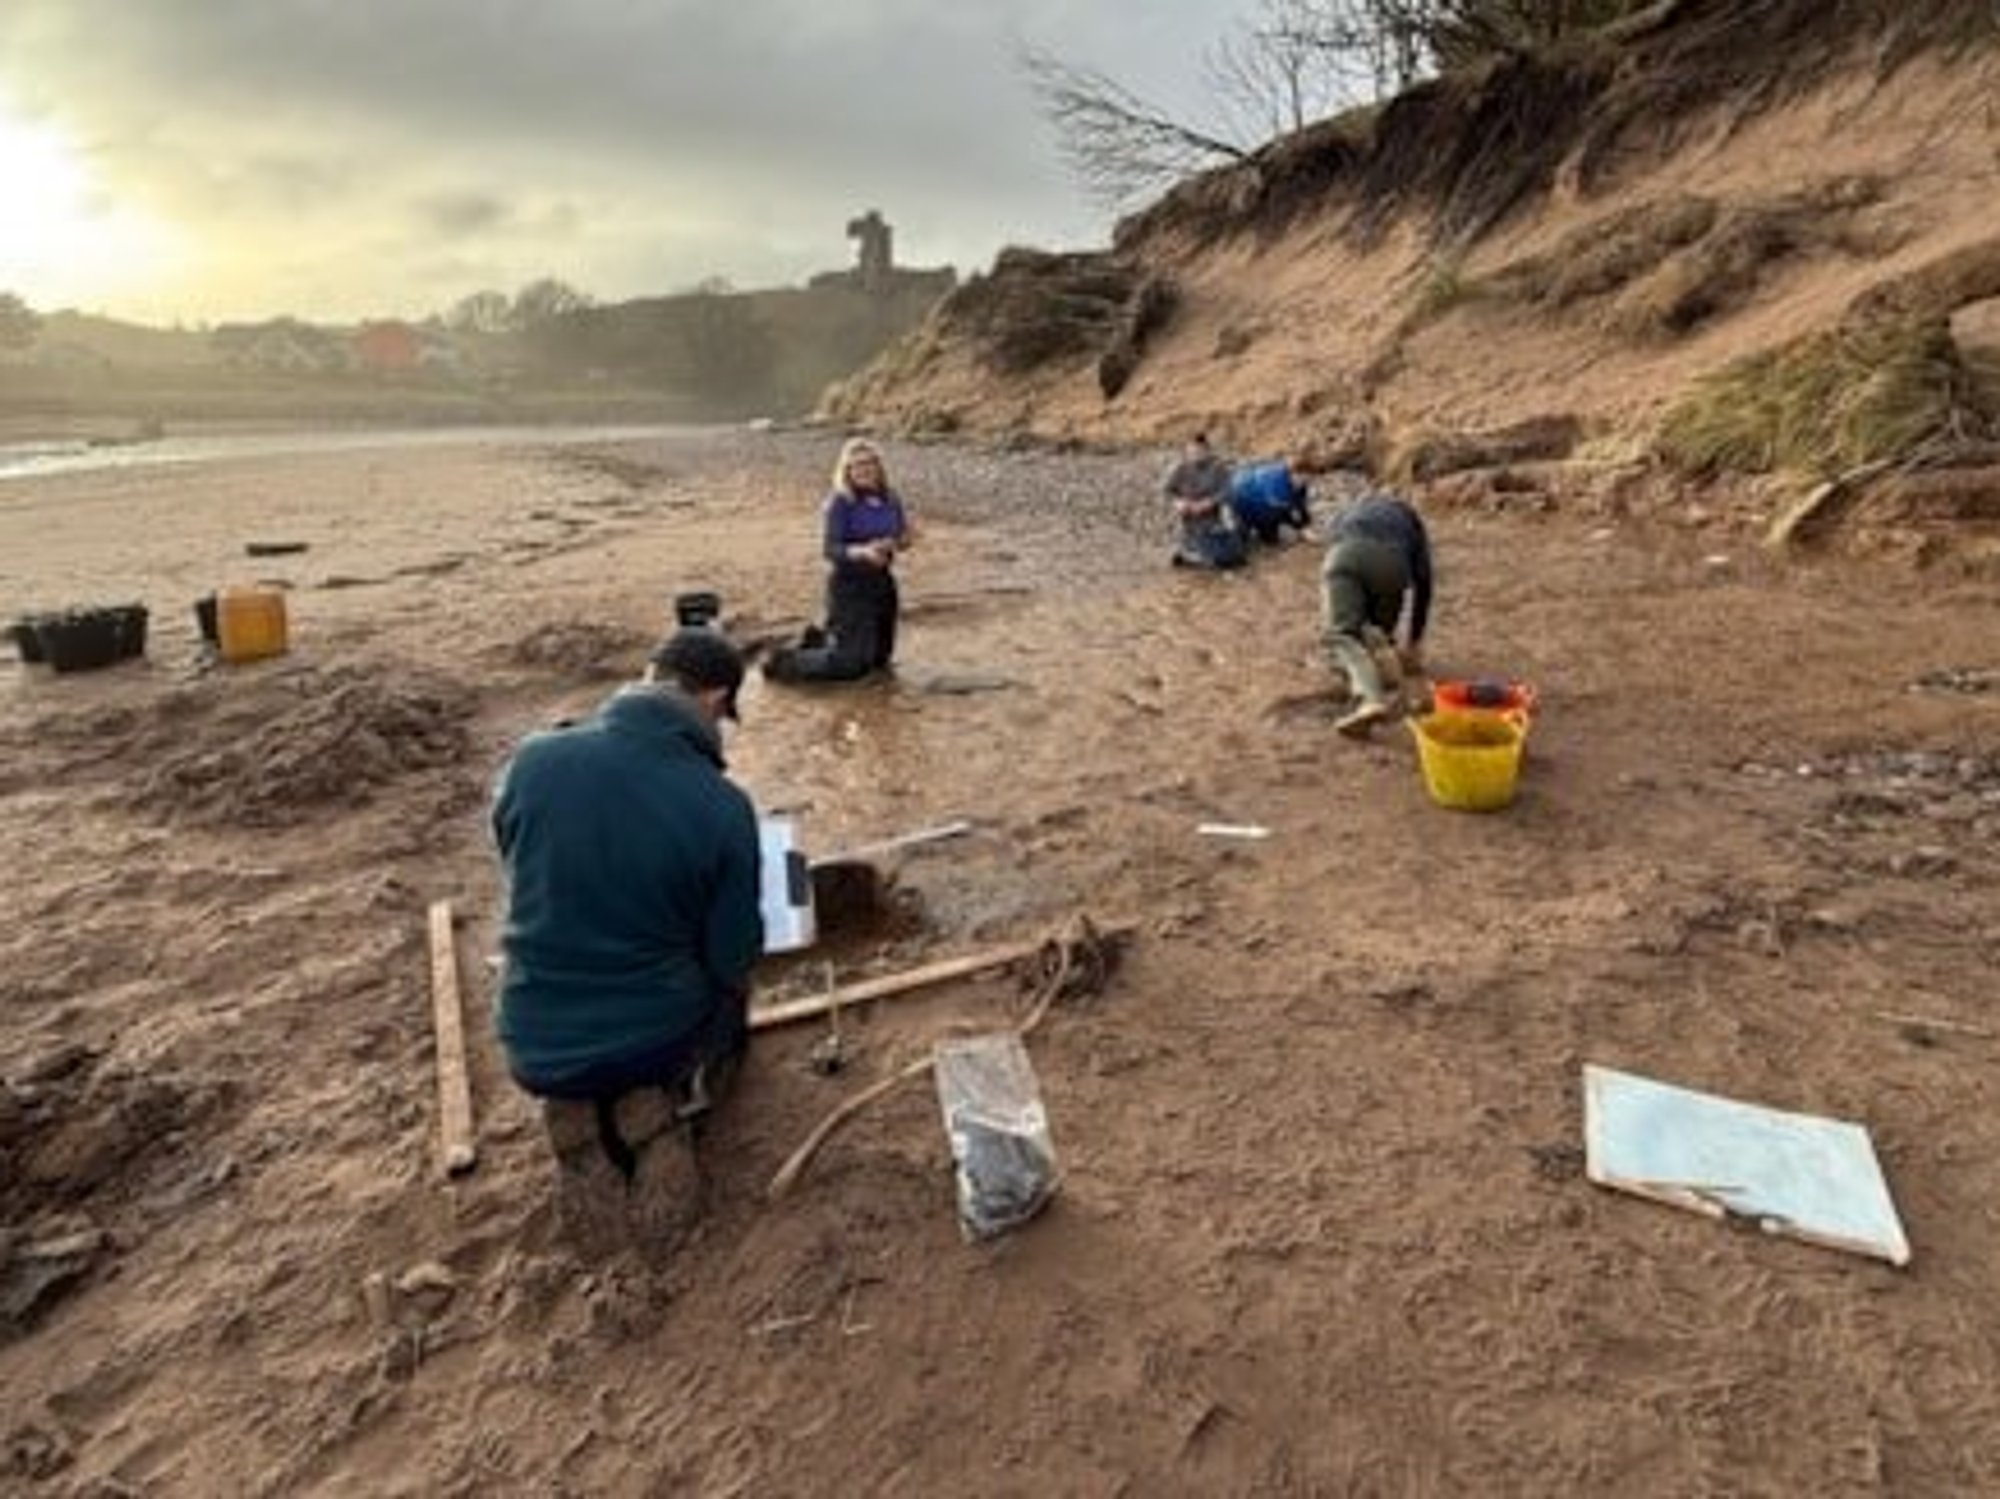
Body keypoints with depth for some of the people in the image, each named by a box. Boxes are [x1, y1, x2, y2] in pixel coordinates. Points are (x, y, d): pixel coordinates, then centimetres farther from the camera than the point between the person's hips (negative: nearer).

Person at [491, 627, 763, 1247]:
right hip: (656, 1039, -3)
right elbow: (734, 958, -10)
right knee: (729, 993, 31)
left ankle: (577, 1115, 9)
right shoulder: (723, 806, -20)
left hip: (534, 1051, 3)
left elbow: (523, 881, 7)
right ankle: (662, 1108, 3)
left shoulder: (531, 760, -11)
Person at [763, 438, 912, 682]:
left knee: (880, 658, 19)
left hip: (882, 582, 7)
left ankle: (819, 641, 40)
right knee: (851, 664, -8)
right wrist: (861, 552, -36)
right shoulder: (839, 503, -14)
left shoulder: (891, 499, 3)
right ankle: (784, 662, 11)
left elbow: (900, 538, 11)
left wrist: (904, 540, -13)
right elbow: (830, 548, -19)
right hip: (850, 586, -7)